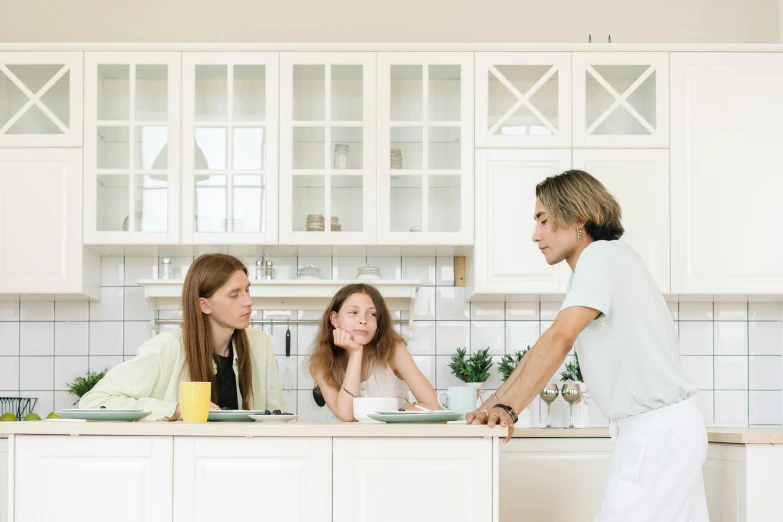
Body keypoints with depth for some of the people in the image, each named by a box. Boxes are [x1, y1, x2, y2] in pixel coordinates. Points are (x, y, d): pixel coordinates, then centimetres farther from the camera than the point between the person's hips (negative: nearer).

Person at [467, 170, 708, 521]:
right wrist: (493, 405, 10)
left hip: (658, 431, -10)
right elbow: (547, 348, 15)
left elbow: (558, 340, -26)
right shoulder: (600, 262, 17)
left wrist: (507, 407, -29)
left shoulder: (603, 255, -14)